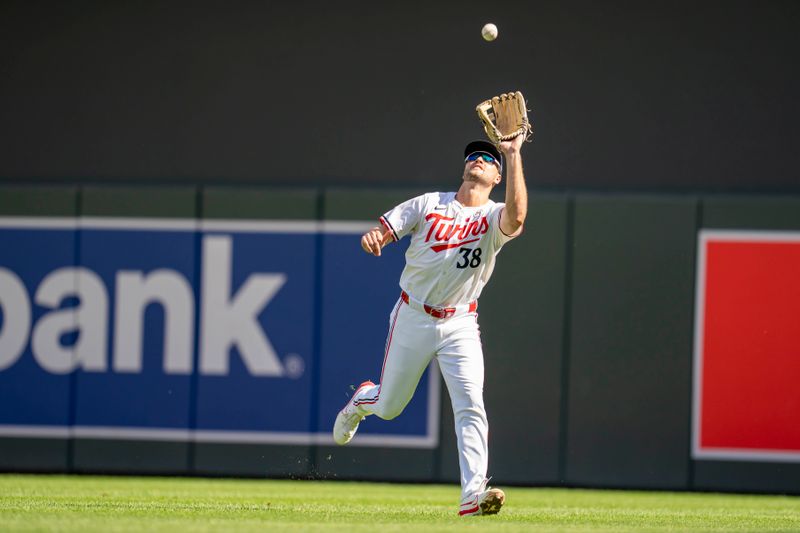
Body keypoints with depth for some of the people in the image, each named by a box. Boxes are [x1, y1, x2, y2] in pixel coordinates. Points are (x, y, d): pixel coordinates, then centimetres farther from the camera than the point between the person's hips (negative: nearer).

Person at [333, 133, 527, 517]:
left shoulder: (493, 217, -5)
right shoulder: (429, 204, 1)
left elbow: (516, 216, -30)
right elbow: (383, 231, -1)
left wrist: (513, 155, -30)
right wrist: (372, 237, -27)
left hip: (460, 326, -1)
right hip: (413, 318, 1)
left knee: (470, 406, -18)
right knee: (389, 406, 11)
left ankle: (473, 494, -24)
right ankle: (360, 401, 47)